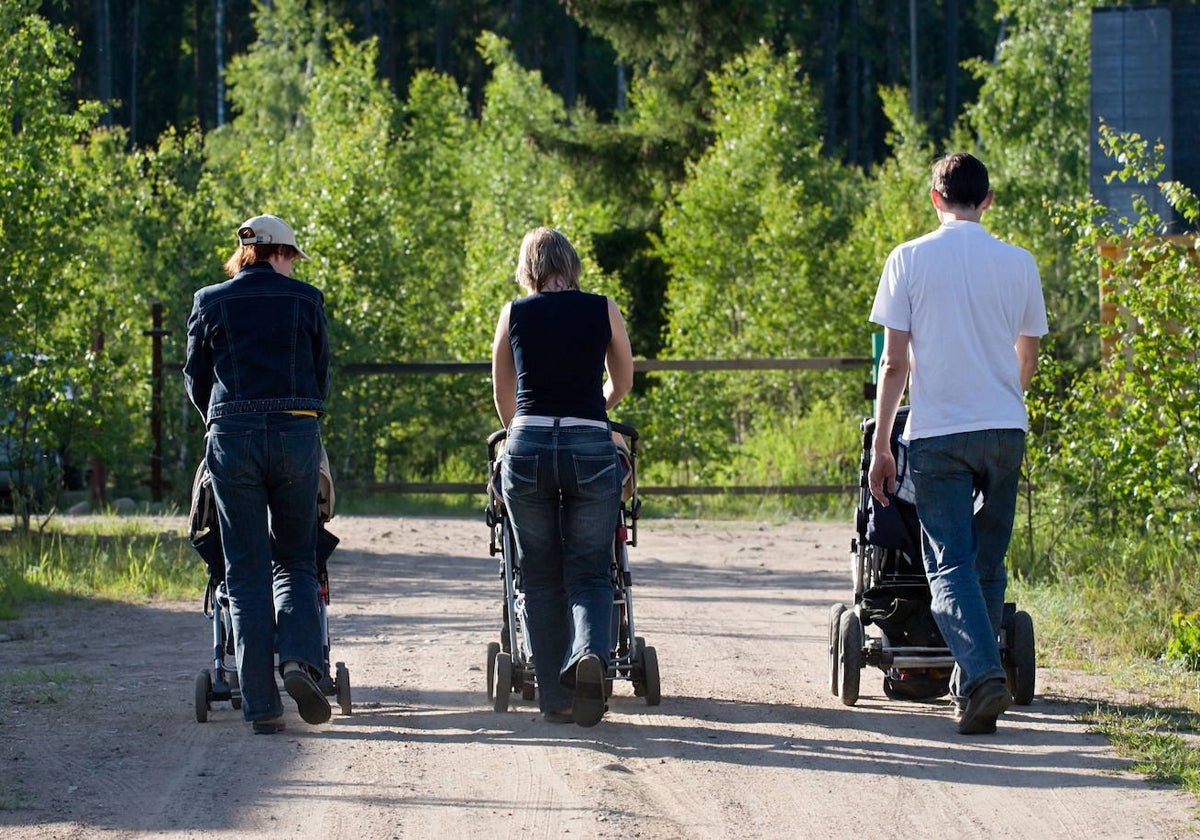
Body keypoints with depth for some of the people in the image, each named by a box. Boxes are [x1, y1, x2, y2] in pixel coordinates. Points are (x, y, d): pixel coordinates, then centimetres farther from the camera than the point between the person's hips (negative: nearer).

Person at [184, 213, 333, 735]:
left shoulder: (211, 303, 6)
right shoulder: (305, 300, 5)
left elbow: (195, 379, 13)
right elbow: (321, 375, 11)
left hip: (232, 437, 0)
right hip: (297, 433, 0)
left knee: (246, 573, 3)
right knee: (296, 560, 14)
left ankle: (261, 705, -3)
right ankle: (300, 659, -13)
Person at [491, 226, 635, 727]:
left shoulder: (514, 314, 7)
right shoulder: (603, 311, 6)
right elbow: (622, 382, 23)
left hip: (527, 447, 1)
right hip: (592, 449, -1)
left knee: (542, 578, 11)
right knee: (589, 573, 8)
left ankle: (556, 699, 8)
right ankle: (591, 651, -22)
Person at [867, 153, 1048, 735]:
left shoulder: (910, 260, -2)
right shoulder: (1019, 263, 5)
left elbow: (894, 362, -4)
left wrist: (880, 445, 1)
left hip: (937, 433, -3)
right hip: (1004, 429, 3)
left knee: (950, 565, -5)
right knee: (987, 564, 14)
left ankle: (983, 675, -24)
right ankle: (973, 681, 19)